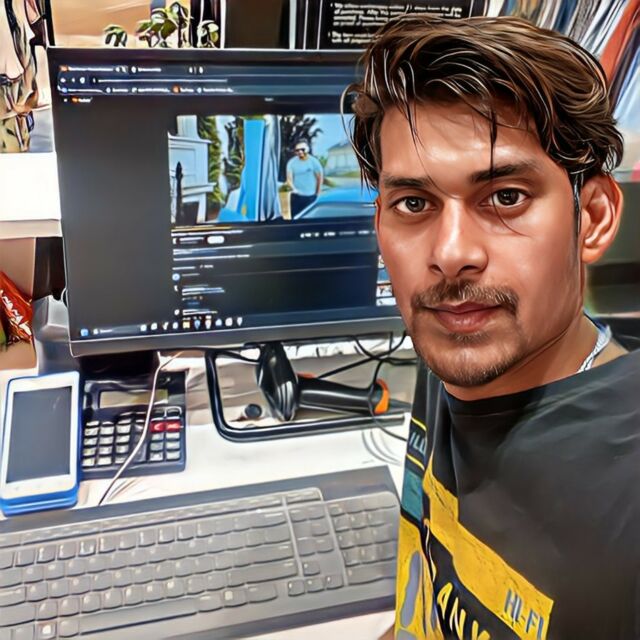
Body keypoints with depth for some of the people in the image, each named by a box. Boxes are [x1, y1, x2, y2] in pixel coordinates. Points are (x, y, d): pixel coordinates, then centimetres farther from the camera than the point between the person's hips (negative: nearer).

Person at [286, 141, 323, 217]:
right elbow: (289, 178, -8)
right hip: (296, 196, 0)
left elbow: (319, 178, 5)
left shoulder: (314, 161, -2)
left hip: (311, 196, 0)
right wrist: (293, 188, -28)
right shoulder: (291, 162, -3)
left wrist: (317, 193, 6)